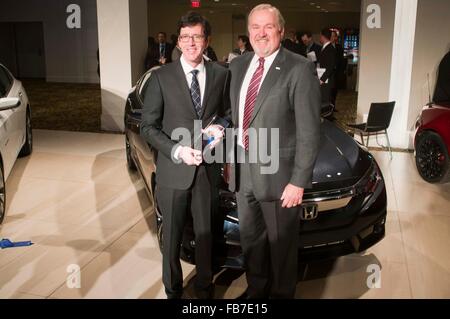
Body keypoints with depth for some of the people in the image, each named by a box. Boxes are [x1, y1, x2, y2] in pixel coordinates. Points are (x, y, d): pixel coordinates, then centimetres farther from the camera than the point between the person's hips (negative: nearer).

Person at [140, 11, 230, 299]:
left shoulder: (221, 74, 3)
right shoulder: (162, 77, -4)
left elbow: (228, 113, 14)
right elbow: (148, 126, -3)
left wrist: (221, 128, -9)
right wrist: (176, 151, -17)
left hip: (209, 170, 2)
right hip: (174, 170, -1)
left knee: (206, 234, 15)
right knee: (172, 236, 12)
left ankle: (205, 288, 36)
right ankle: (173, 290, 33)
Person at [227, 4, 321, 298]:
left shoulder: (300, 69, -13)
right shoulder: (238, 66, 8)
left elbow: (309, 131, -15)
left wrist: (299, 181, -17)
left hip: (277, 173, -6)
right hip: (242, 170, 6)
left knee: (281, 244, 12)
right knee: (250, 239, 22)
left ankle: (281, 294, 35)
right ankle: (256, 291, 44)